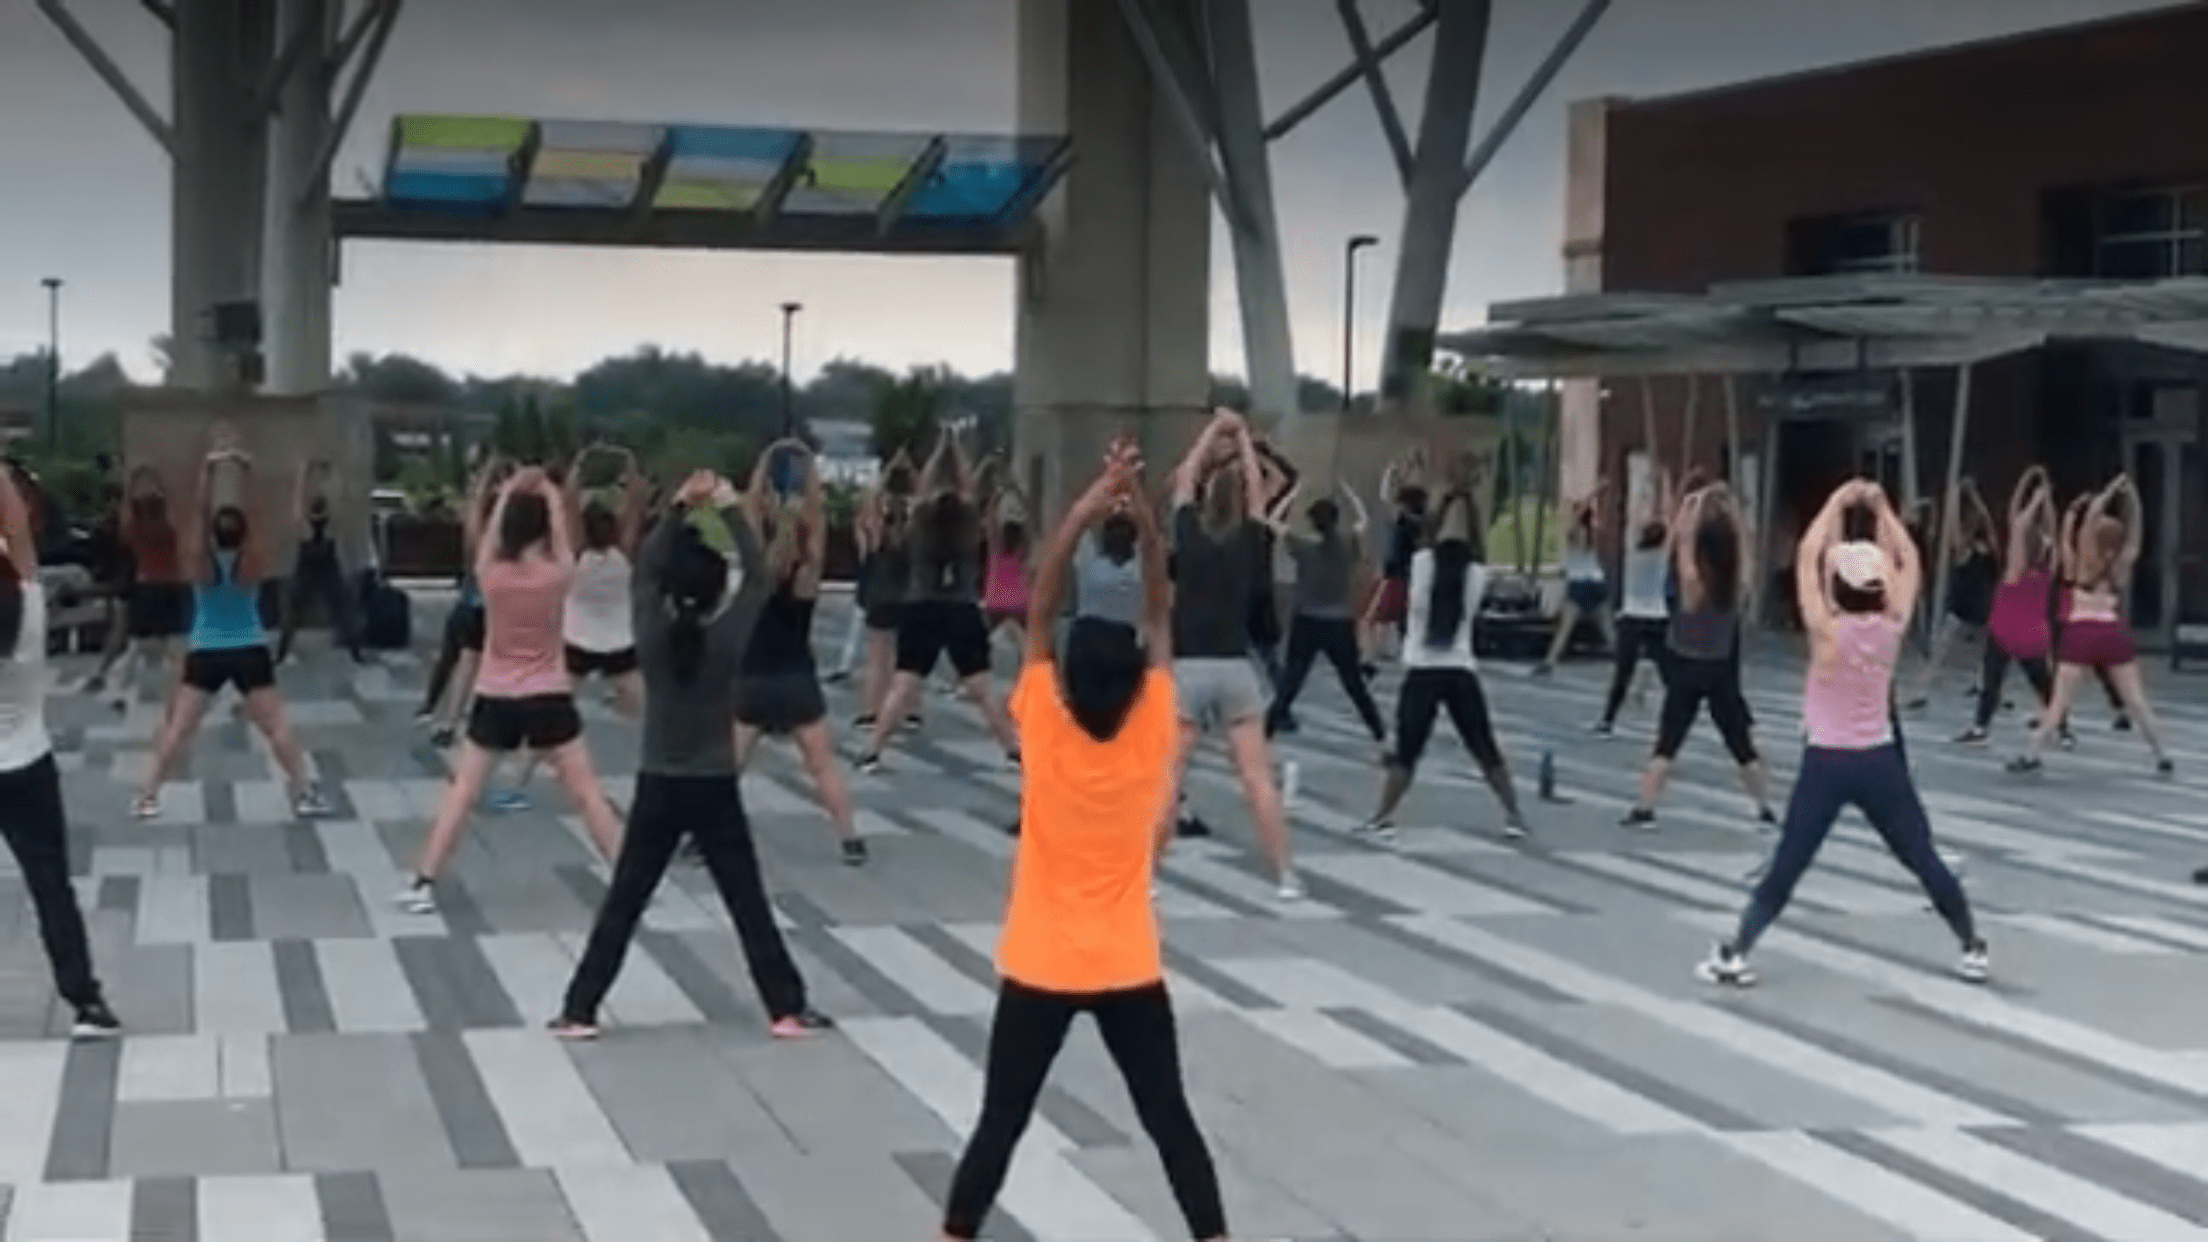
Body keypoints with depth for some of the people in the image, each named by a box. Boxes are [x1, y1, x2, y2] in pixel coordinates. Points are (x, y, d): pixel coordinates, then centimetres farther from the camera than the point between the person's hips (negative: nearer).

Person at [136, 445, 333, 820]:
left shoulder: (201, 564, -10)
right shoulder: (253, 565, -11)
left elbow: (202, 513, -16)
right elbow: (249, 514, -16)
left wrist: (207, 470, -26)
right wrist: (246, 472, -27)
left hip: (205, 654, 1)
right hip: (251, 652, 0)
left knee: (177, 728, 4)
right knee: (276, 727, 2)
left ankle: (147, 796, 3)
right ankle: (305, 793, 2)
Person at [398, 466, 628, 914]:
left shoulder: (491, 573, -8)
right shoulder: (557, 573, -9)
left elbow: (492, 529, 8)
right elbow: (562, 532, 9)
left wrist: (509, 492, 18)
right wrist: (551, 496, 23)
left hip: (495, 699, 1)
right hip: (548, 699, -1)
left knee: (461, 791, 6)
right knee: (587, 792, 6)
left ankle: (424, 884, 2)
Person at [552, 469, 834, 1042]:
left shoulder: (652, 634, -10)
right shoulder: (729, 637, -15)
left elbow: (644, 569, 5)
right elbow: (758, 576, -3)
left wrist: (678, 507, 3)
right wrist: (731, 509, -2)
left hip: (657, 787, 2)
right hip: (716, 791, -1)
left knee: (622, 904, 8)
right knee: (749, 906, 7)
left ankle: (579, 1011, 10)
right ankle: (787, 1010, 12)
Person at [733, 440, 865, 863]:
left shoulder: (753, 569, -6)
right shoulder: (808, 571, -7)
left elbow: (749, 510, -5)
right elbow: (817, 513, -6)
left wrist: (765, 464, -5)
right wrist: (809, 469, -5)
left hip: (750, 682, 1)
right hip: (797, 682, 0)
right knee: (824, 767, 7)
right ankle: (851, 841, 6)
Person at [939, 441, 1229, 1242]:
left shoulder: (1046, 730, -14)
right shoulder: (1150, 732, -11)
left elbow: (1039, 612, -13)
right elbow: (1158, 617, -5)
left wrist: (1084, 514, -18)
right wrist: (1145, 522, -13)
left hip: (1039, 966, -1)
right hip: (1130, 967, 1)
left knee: (999, 1123, 7)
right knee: (1169, 1119, 12)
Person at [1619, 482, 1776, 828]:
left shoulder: (1693, 582, -14)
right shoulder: (1738, 585, -6)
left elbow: (1681, 540, -12)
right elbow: (1743, 543, 4)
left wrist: (1694, 504, -9)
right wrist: (1731, 510, 2)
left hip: (1687, 672, -3)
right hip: (1722, 673, 3)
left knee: (1666, 745, -3)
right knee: (1742, 747, 11)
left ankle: (1643, 809, -9)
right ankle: (1766, 809, 14)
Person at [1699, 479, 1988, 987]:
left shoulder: (1827, 631, -16)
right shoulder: (1892, 628, -8)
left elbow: (1806, 557, -12)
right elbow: (1908, 561, 4)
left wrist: (1838, 503, -7)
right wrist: (1881, 508, 1)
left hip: (1827, 764, -2)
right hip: (1880, 761, 3)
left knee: (1786, 867, 2)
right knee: (1924, 859, 14)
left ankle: (1733, 955, -1)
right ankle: (1973, 951, 21)